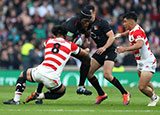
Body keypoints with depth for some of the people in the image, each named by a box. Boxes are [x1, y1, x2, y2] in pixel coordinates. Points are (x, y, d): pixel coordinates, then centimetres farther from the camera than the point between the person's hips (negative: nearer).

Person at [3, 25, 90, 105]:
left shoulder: (49, 41, 18)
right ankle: (38, 96, 6)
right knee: (62, 91, 29)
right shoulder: (70, 45, 9)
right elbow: (85, 54, 22)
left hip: (40, 72, 2)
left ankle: (16, 99, 15)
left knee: (23, 74, 32)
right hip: (52, 79, -2)